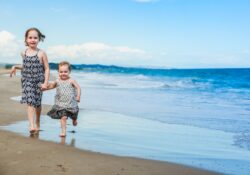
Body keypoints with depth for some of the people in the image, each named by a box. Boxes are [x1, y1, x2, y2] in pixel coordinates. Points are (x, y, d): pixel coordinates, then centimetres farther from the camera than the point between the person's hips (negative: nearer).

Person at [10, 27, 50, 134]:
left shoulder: (41, 54, -7)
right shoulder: (23, 53, 5)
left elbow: (47, 69, -5)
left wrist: (45, 82, -12)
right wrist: (16, 67, 6)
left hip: (38, 82, -2)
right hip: (27, 81, 2)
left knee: (37, 103, 11)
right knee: (29, 102, -11)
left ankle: (37, 123, 32)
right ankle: (31, 125, -18)